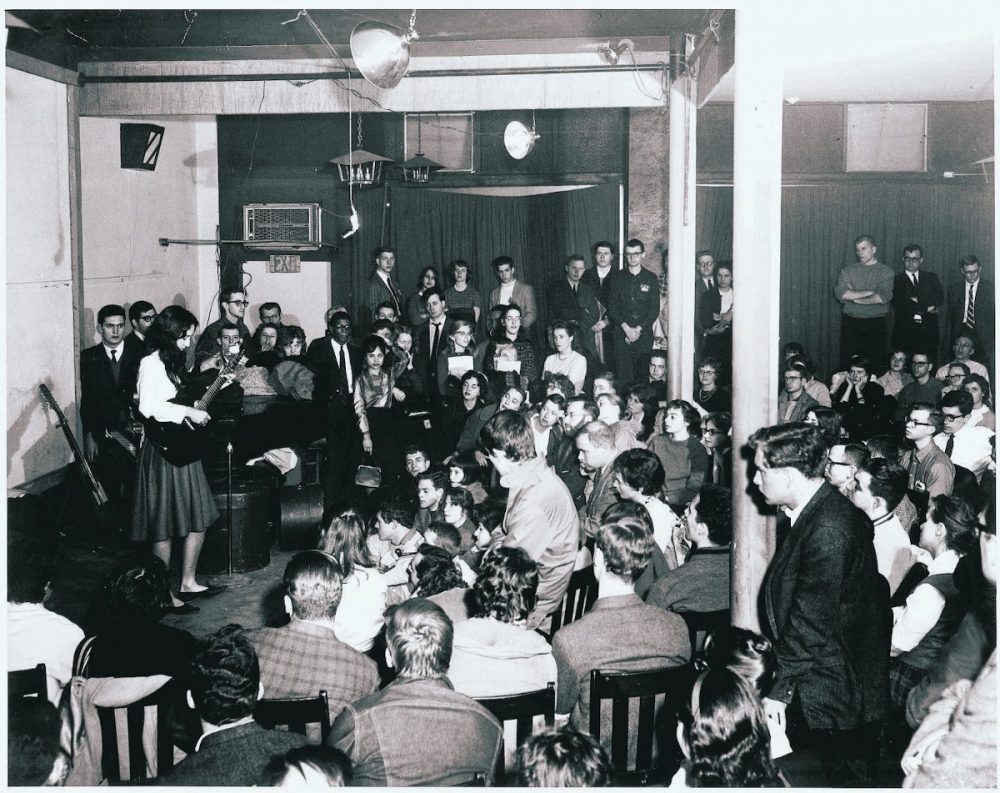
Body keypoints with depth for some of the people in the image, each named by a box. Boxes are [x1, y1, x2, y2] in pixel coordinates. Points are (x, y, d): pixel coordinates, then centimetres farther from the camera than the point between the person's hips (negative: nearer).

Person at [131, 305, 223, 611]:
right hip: (163, 450, -9)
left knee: (199, 519, 14)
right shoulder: (152, 363, -14)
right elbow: (148, 407, -26)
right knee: (166, 527, -2)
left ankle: (188, 583, 27)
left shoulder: (174, 361, 14)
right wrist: (189, 412, -24)